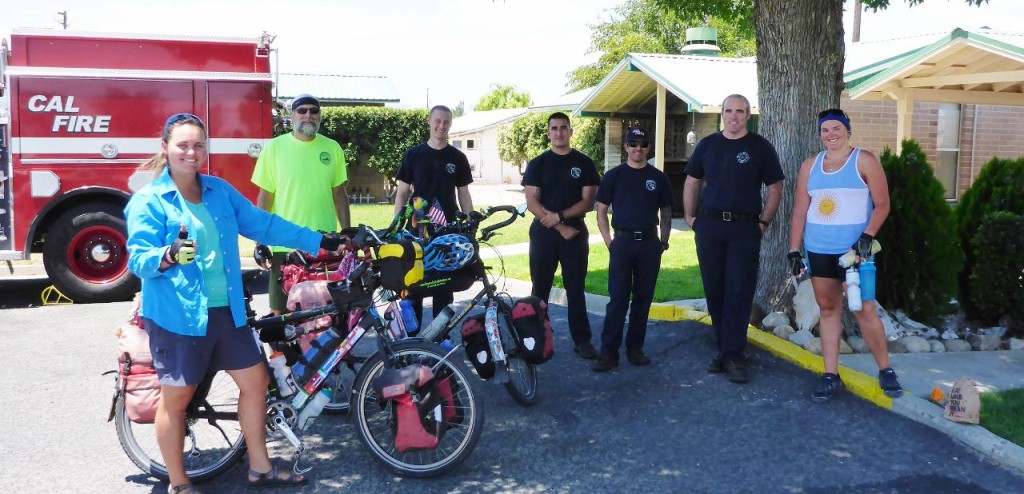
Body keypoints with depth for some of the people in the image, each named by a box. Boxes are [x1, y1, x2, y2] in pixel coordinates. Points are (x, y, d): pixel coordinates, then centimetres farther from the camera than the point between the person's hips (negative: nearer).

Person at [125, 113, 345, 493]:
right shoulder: (147, 201, -8)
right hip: (177, 315, -6)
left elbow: (263, 224, 11)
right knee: (177, 397, 5)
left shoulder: (220, 191, 8)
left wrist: (318, 241, 9)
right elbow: (138, 259, -14)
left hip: (226, 310, 6)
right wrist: (169, 256, -36)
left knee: (255, 381, 11)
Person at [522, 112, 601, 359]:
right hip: (543, 232, 0)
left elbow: (588, 202, -1)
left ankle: (582, 339, 8)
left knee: (576, 289, 3)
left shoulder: (584, 163, 4)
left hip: (576, 232, 0)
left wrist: (560, 216, -14)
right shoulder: (537, 164, 4)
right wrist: (560, 227, -11)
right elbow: (532, 202, -4)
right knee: (540, 289, 5)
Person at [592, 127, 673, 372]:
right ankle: (608, 351, -2)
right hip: (622, 242, -2)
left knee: (643, 299, 7)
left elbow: (666, 214, 14)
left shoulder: (658, 178, 8)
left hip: (650, 244, 2)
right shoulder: (613, 176, 3)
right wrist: (609, 241, -3)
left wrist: (664, 242, 4)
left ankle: (635, 348, 17)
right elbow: (601, 211, 4)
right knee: (618, 299, -5)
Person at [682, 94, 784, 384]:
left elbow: (775, 189, 4)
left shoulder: (760, 147, 3)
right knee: (714, 291, 6)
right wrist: (690, 217, 6)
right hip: (709, 226, 3)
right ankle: (724, 349, 18)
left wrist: (764, 223, -4)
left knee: (739, 292, -5)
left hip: (745, 228, -2)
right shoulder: (707, 145, 10)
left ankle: (733, 356, 0)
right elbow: (692, 183, 15)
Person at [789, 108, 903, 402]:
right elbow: (800, 210, 10)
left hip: (853, 249, -4)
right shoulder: (810, 165, 10)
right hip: (818, 249, 4)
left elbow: (882, 204, -5)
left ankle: (885, 371, 12)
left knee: (864, 310, -6)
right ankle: (831, 376, 13)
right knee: (828, 309, 8)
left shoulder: (864, 161, -2)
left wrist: (867, 237, -18)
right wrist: (794, 250, 6)